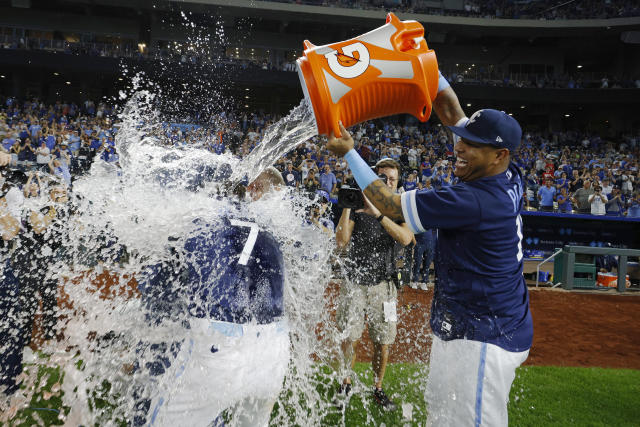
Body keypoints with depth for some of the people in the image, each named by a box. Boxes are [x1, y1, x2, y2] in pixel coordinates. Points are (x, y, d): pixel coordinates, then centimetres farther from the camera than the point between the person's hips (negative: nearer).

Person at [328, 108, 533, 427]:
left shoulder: (474, 200, -27)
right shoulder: (508, 181, -1)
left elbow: (390, 205, -18)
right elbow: (454, 116, 12)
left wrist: (349, 152, -9)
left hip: (484, 340, -10)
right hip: (461, 328, 10)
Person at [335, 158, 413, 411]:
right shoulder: (357, 210, 1)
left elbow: (405, 238, -19)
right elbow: (341, 242, -10)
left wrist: (377, 212, -25)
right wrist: (347, 205, -15)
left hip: (384, 286, 1)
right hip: (354, 283, 0)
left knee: (382, 343, 7)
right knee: (349, 339, 3)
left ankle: (378, 389, 28)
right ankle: (346, 383, 27)